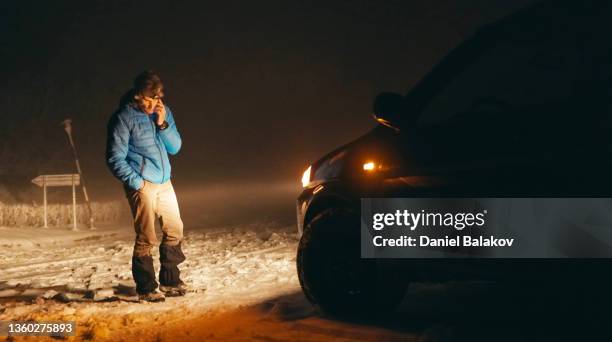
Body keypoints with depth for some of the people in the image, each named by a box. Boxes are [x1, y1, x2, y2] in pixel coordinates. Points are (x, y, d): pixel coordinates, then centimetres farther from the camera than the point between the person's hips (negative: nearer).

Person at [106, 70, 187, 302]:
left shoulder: (164, 112, 7)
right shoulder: (123, 118, -11)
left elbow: (175, 147, 7)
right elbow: (115, 158, -9)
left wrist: (163, 125, -8)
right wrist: (136, 182, -14)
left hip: (164, 182, 7)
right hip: (142, 185, -6)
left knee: (174, 230, 9)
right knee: (146, 239, -8)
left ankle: (170, 281, 22)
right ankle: (146, 289, 2)